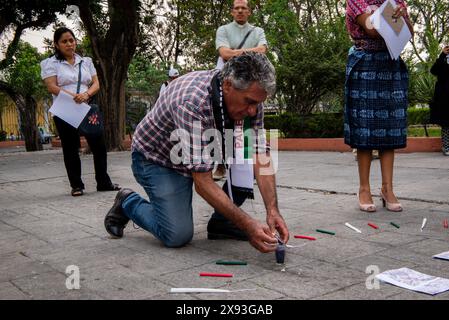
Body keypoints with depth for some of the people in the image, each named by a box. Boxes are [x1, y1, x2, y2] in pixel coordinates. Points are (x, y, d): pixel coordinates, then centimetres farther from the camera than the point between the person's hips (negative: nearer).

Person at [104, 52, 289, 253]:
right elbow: (203, 183, -37)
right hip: (156, 158, -6)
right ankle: (128, 203, 9)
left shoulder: (249, 95, -18)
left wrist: (272, 210, -28)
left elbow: (260, 155, -17)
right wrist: (247, 225, -40)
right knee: (177, 236, -19)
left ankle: (221, 223, 1)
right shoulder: (193, 103, -38)